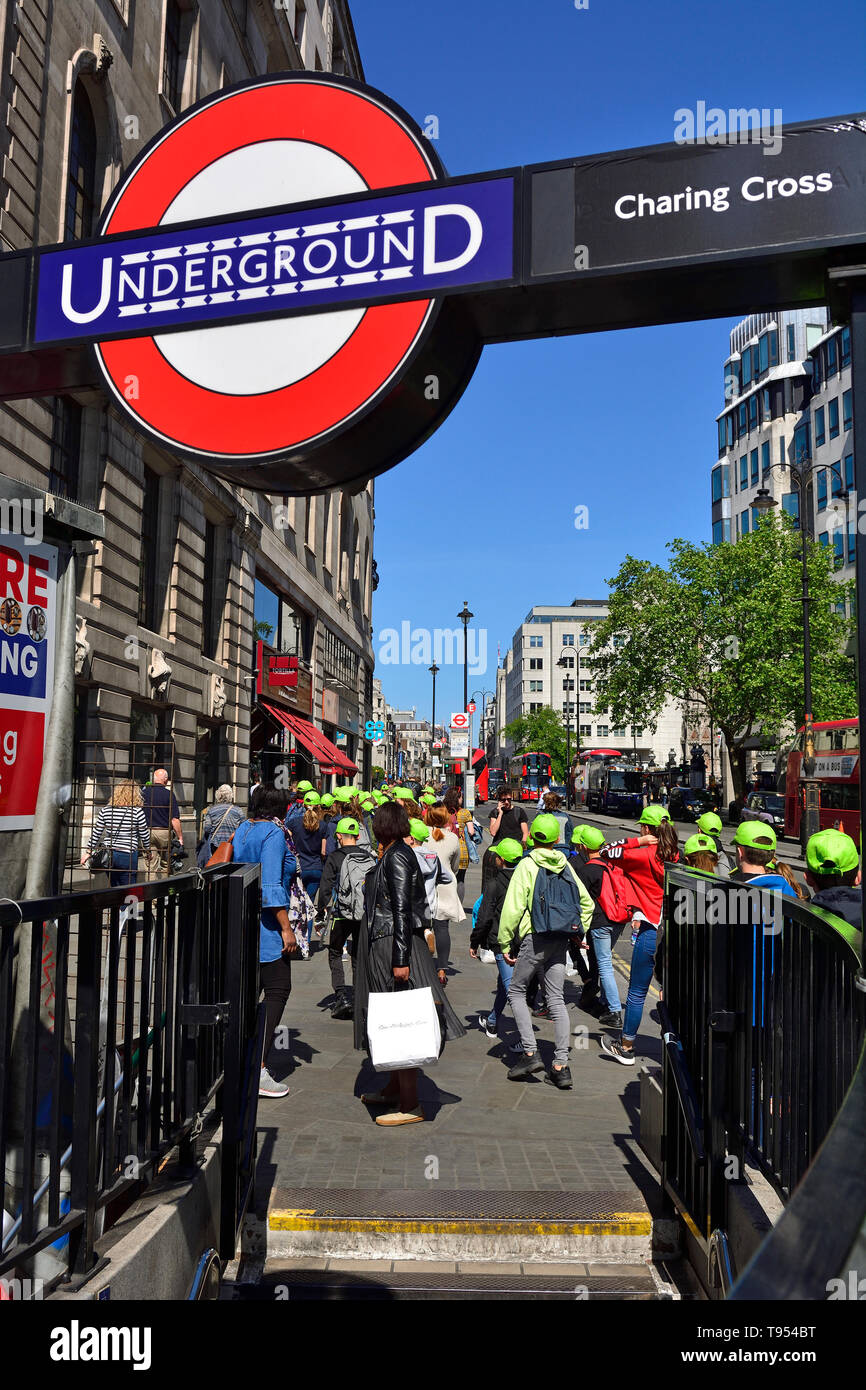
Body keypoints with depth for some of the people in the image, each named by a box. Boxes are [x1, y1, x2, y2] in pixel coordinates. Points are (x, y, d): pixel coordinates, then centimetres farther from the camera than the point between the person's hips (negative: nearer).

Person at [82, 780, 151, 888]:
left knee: (115, 889, 16)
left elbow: (96, 833, 6)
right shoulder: (137, 812, -8)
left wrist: (88, 852, 17)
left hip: (108, 854, 4)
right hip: (128, 855, -4)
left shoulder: (105, 810, 2)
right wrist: (148, 850, 16)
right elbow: (145, 835, -1)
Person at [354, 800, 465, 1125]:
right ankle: (394, 1089, 30)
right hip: (384, 944, 10)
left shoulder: (397, 856, -15)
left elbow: (402, 909, -21)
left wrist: (400, 959, -23)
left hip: (393, 945, -10)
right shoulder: (397, 853, 12)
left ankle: (410, 1106, 2)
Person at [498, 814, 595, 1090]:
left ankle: (530, 1053, 1)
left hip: (535, 937, -5)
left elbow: (513, 907, -12)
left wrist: (505, 943, -5)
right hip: (561, 939, 5)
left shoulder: (527, 865, -7)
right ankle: (561, 1066, 5)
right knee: (556, 999, 8)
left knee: (516, 991, 10)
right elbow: (586, 903, 15)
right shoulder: (565, 866, 9)